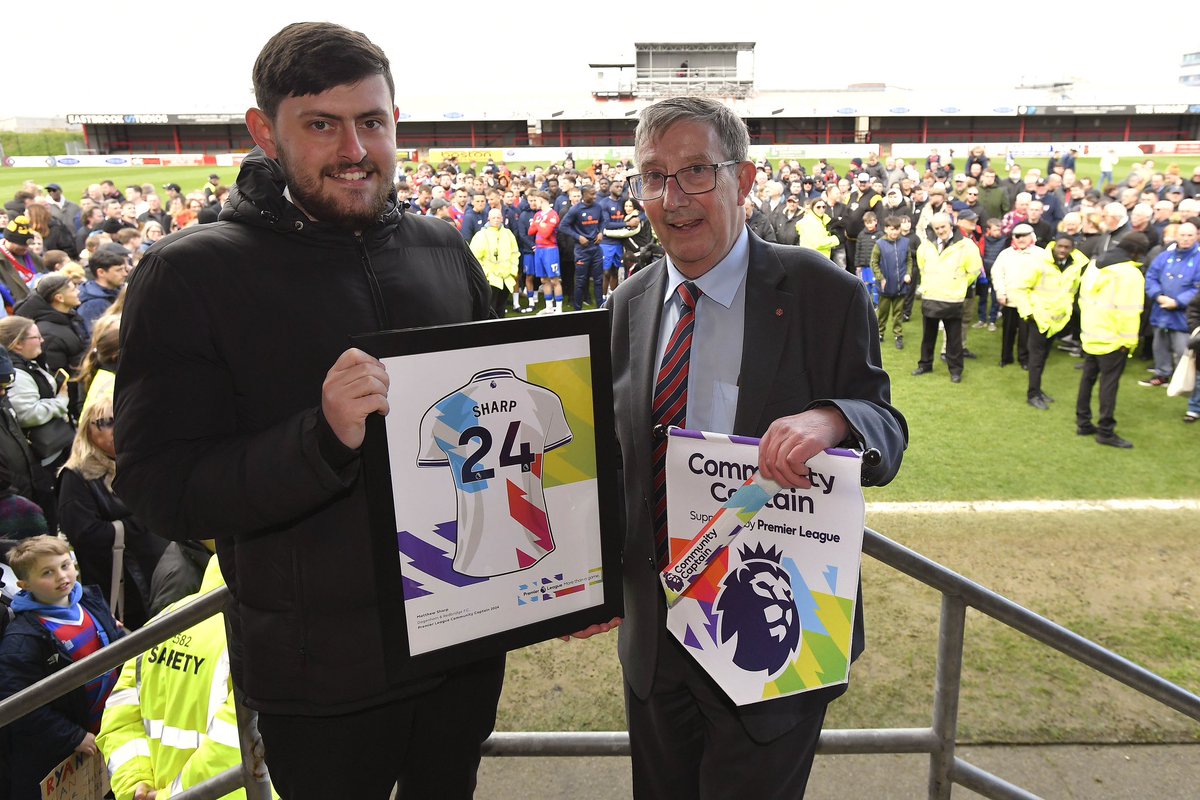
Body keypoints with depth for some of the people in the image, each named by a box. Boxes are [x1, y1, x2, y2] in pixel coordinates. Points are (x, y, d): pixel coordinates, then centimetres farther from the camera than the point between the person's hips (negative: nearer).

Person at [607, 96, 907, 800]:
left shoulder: (826, 294, -13)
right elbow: (616, 451, 8)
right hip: (653, 630, 5)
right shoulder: (630, 304, 2)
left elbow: (887, 438, -11)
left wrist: (831, 419, -34)